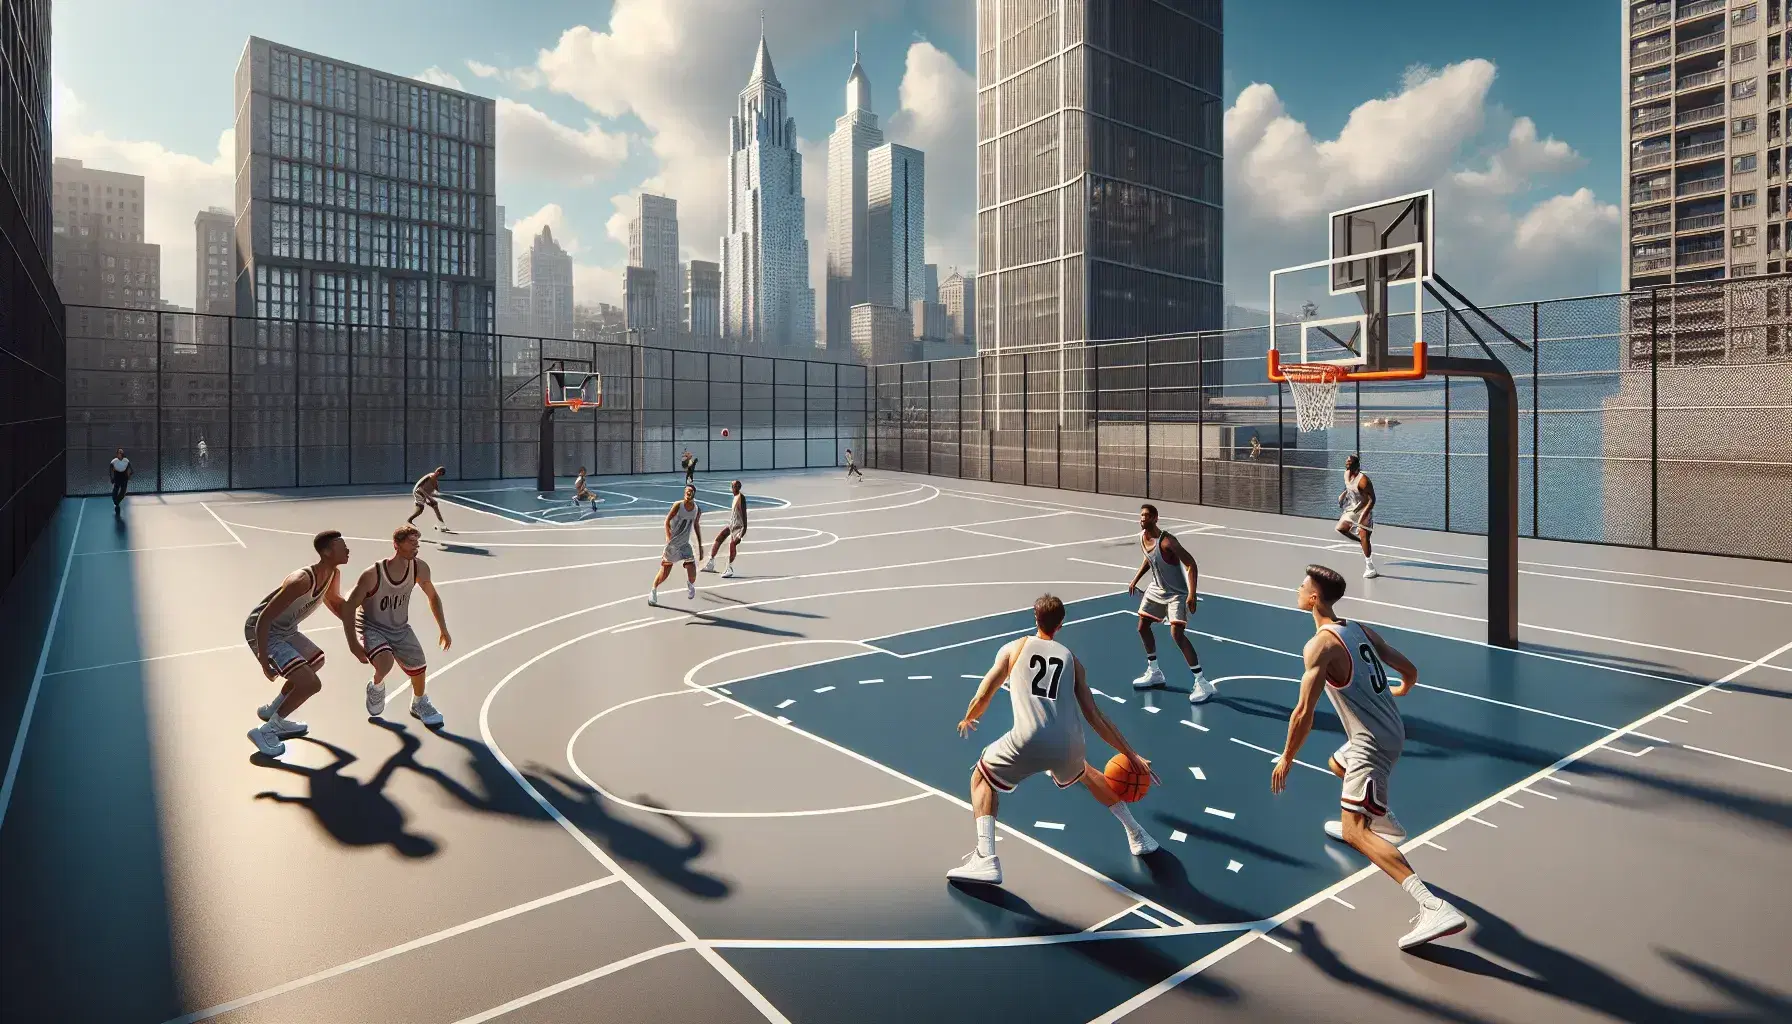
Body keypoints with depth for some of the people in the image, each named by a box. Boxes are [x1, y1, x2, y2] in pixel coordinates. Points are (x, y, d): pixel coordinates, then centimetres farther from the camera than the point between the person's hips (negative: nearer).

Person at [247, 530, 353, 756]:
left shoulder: (333, 574, -4)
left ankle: (272, 712, 42)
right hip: (261, 630, -10)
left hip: (285, 629, 10)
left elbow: (335, 603, 17)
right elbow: (264, 618, -29)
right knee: (311, 683, -18)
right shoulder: (302, 580, -32)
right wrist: (263, 659, -28)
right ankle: (265, 731, -1)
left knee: (316, 661, 31)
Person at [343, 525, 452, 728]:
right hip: (371, 627, -4)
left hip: (399, 628, 4)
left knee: (419, 666, 2)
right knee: (385, 662, -30)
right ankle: (376, 687, 7)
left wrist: (443, 629, 5)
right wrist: (353, 644, -22)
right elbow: (348, 607, -20)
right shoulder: (373, 574, -28)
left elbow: (433, 596, 3)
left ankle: (419, 704, 33)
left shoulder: (420, 569, -15)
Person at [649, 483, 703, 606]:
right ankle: (654, 590, 23)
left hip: (685, 544, 3)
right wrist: (668, 536, -25)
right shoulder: (678, 506, -12)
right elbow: (667, 521, -12)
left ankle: (690, 584, 28)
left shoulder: (697, 510, 0)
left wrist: (700, 544, 14)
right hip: (672, 543, -3)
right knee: (665, 571, 0)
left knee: (692, 570, -8)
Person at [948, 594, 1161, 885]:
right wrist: (1132, 756, 27)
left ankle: (985, 859, 6)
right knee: (1085, 773, 39)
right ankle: (1138, 836, 45)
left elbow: (982, 699, 14)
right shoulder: (1071, 658, 23)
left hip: (1028, 740, -4)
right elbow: (1096, 718, 20)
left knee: (982, 777, 23)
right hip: (1069, 743, 4)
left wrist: (967, 720, 36)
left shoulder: (1014, 648, 17)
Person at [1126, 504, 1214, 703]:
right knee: (1143, 627, 14)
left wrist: (1192, 594, -35)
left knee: (1177, 634, -19)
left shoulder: (1167, 541, -28)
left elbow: (1191, 565, -28)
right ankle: (1154, 673, 33)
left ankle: (1202, 683, -11)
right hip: (1156, 589, 9)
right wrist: (1135, 579, 16)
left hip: (1176, 593, -9)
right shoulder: (1142, 537, -3)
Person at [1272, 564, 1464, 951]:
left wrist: (1286, 759, -10)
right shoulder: (1361, 630, 6)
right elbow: (1410, 672, 15)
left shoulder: (1320, 644, -19)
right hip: (1391, 731, 10)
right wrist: (1397, 692, 38)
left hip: (1371, 743, -10)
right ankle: (1383, 823, 53)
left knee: (1355, 831, -15)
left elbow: (1303, 714, -22)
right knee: (1337, 765, 36)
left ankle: (1434, 908, -27)